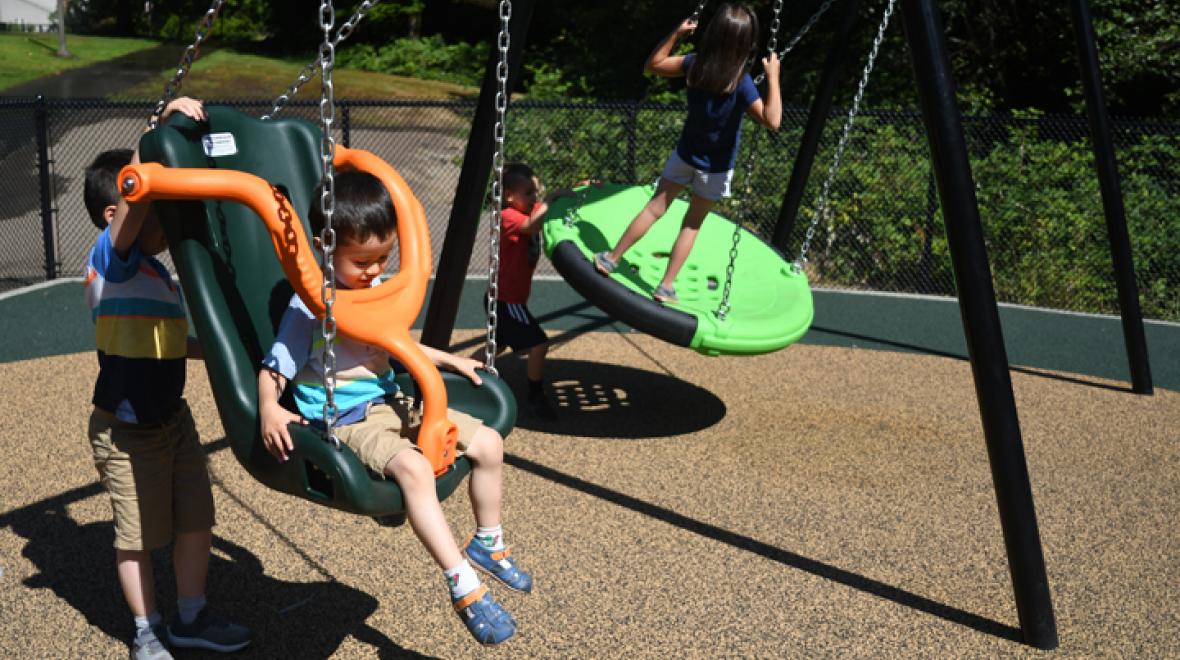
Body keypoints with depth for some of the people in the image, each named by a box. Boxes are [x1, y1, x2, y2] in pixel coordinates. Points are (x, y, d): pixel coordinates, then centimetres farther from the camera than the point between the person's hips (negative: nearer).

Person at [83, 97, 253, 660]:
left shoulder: (160, 273, 9)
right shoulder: (111, 258, -17)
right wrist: (166, 122, -42)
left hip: (173, 418, 8)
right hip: (125, 430, -8)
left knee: (196, 520, 14)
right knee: (137, 538, 7)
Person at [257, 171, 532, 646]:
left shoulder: (379, 290, 8)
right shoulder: (309, 306, -15)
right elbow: (273, 367, -15)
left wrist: (447, 359, 27)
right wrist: (269, 410, -34)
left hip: (390, 404, 8)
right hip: (343, 422, -8)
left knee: (487, 443, 3)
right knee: (413, 467, -35)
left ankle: (487, 544, 25)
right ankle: (463, 587, -25)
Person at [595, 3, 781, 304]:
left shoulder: (695, 63, -12)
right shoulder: (740, 81, -25)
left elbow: (652, 65, 1)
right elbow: (772, 122, -30)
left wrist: (675, 34, -2)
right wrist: (773, 77, -28)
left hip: (685, 154, 3)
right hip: (715, 166, -3)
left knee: (654, 208, 15)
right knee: (692, 224, 12)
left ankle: (610, 258, 20)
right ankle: (666, 287, 16)